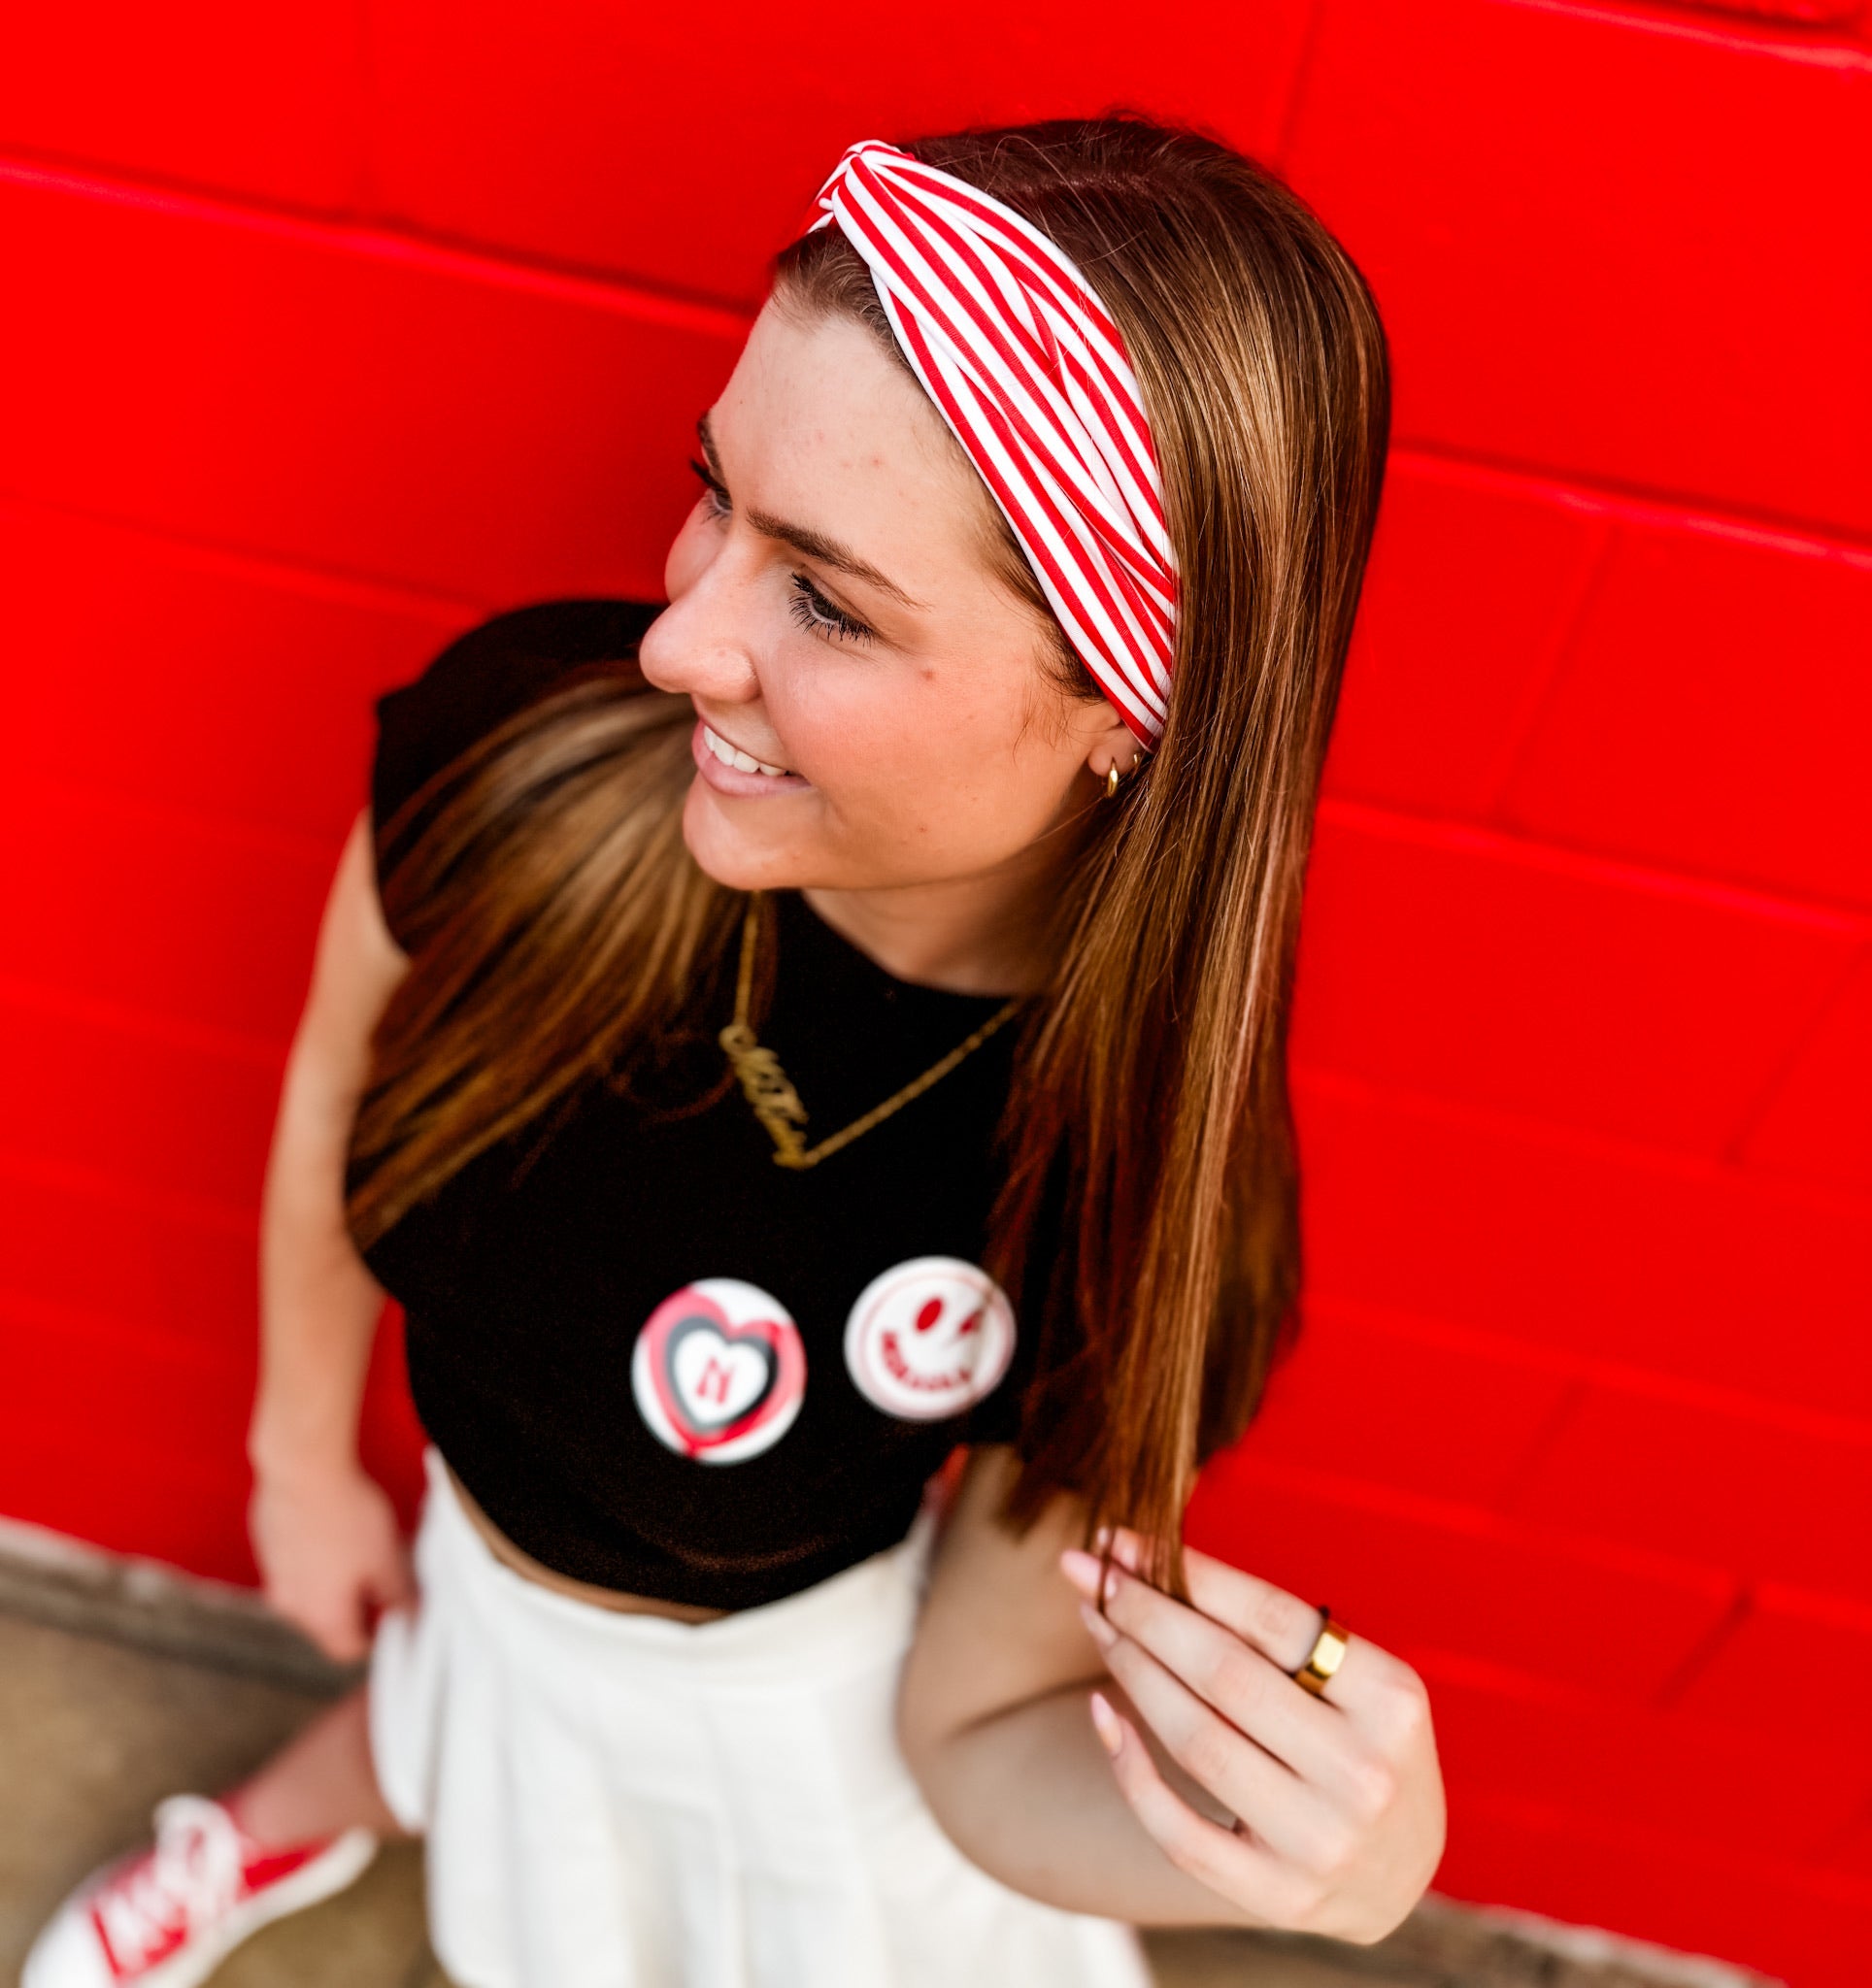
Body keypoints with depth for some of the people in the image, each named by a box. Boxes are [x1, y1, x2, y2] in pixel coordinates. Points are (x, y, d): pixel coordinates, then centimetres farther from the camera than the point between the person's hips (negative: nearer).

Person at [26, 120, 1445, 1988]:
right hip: (476, 1579, 3)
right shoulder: (529, 747, -31)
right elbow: (340, 1082, -8)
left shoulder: (1145, 1221, -36)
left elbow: (979, 1744, -18)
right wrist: (303, 1452, 7)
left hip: (796, 1712, -2)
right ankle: (281, 1827, 71)